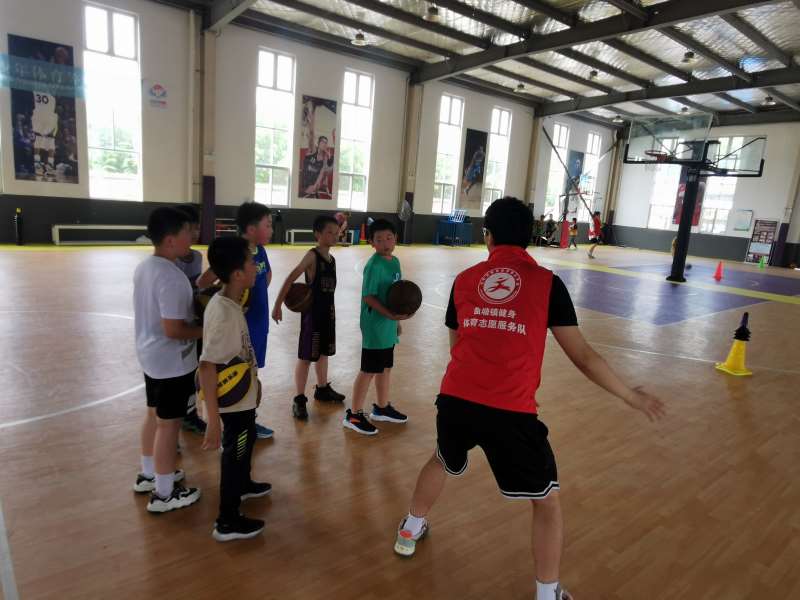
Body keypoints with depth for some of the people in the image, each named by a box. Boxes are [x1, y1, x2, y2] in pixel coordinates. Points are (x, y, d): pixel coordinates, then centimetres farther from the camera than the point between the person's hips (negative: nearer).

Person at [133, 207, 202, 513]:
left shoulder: (143, 267, 4)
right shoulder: (172, 277, -26)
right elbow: (173, 329, -28)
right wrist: (206, 330, -14)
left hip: (150, 356, 10)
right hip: (173, 362, -9)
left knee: (154, 415, 23)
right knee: (169, 424, 4)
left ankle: (148, 475, 41)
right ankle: (164, 494, 19)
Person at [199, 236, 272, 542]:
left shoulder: (225, 302, -3)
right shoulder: (225, 313, -32)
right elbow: (207, 367, -35)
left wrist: (254, 379, 21)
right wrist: (213, 421, -33)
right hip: (234, 400, -9)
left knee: (247, 439, 30)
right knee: (235, 453, 9)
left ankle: (243, 485, 55)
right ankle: (227, 522, 29)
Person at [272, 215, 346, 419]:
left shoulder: (331, 258, 8)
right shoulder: (312, 256, -15)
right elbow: (290, 279, -19)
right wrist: (277, 305, -22)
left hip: (327, 311, 7)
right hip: (312, 312, -7)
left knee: (323, 352, 20)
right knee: (306, 356, 0)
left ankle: (322, 389, 37)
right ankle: (299, 400, 9)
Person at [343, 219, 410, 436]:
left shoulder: (395, 261, 7)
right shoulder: (374, 265, -19)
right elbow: (368, 297, -22)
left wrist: (397, 319, 18)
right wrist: (390, 315, -27)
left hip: (388, 327, 8)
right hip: (375, 328, -8)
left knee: (385, 368, 19)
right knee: (368, 371, 1)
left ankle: (382, 408, 36)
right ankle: (353, 415, 15)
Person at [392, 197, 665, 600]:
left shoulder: (463, 280, 8)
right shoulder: (547, 282, 0)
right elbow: (582, 356, 1)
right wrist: (630, 396, 15)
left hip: (455, 400, 4)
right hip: (511, 413, -3)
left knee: (441, 461, 35)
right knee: (547, 501, 20)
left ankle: (410, 531, 54)